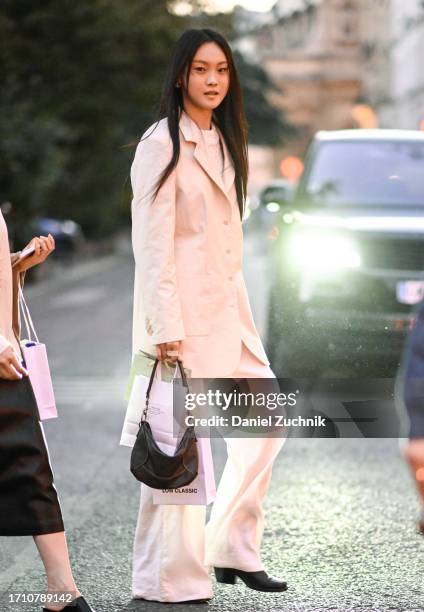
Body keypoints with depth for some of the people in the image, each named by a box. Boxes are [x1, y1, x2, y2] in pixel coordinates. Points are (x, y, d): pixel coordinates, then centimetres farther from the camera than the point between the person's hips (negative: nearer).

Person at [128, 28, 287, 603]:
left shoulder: (222, 142, 15)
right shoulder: (162, 143, -10)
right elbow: (151, 242, -15)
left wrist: (241, 307, 17)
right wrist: (165, 328, -19)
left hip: (226, 307, 9)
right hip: (182, 313, -9)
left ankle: (232, 547, 19)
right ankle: (171, 578, 5)